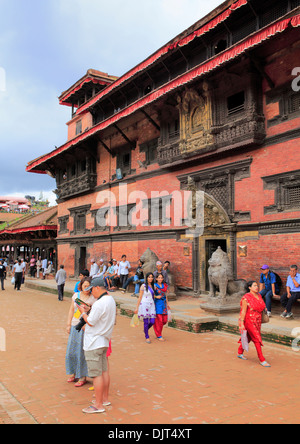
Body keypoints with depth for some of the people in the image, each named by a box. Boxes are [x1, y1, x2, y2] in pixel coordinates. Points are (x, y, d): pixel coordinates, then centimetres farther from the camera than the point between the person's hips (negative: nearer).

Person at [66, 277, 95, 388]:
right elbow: (71, 310, 11)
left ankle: (82, 377, 15)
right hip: (74, 326, 5)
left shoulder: (93, 298, -8)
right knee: (71, 350, 12)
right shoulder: (76, 295, 5)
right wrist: (68, 324, 9)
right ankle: (73, 373, 30)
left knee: (81, 352, 1)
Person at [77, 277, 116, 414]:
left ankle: (98, 405, 6)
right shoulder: (111, 300, 8)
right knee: (104, 371, 16)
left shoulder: (99, 304, -23)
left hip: (94, 343, -10)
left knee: (96, 374, -2)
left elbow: (90, 322, -18)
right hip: (104, 341, 10)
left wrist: (83, 312, -3)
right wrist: (88, 311, 11)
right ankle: (104, 399, 27)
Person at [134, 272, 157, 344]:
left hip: (151, 305, 5)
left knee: (152, 322, 0)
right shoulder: (143, 286, -5)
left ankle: (146, 329, 31)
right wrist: (137, 308, -4)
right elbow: (140, 297, -4)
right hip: (144, 304, -5)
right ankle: (147, 337, 15)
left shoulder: (153, 286, 10)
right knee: (146, 322, -1)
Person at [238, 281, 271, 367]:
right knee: (257, 339, -6)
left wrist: (264, 308, 3)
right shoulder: (246, 298, -15)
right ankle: (262, 360, 2)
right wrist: (241, 323, -17)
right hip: (249, 321, -7)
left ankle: (240, 353, 36)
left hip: (258, 321, 7)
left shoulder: (259, 295, 6)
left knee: (248, 337, 18)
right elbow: (243, 311, -15)